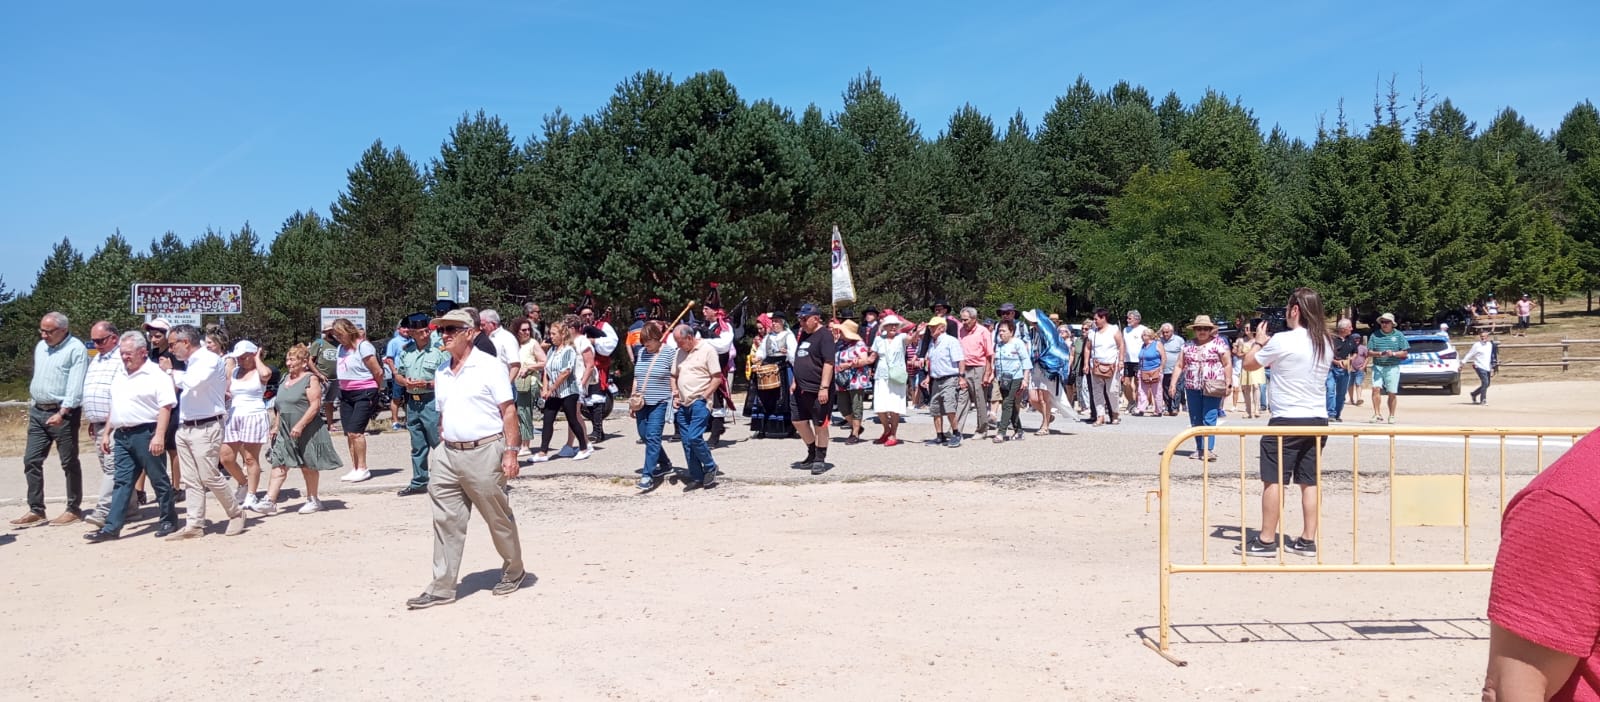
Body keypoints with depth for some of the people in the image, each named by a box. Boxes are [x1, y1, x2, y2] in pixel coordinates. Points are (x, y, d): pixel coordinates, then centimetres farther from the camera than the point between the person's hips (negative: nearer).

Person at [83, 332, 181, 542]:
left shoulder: (156, 375, -9)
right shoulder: (120, 376, 17)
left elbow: (166, 407, -15)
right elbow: (114, 407, 24)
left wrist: (159, 436, -22)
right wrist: (106, 433, 19)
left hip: (146, 434, -7)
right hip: (122, 436, 7)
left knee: (159, 480, 2)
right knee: (122, 482, 6)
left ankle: (169, 520, 13)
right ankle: (112, 527, 5)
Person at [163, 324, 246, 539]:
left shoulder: (210, 360, -11)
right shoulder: (188, 363, 15)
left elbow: (193, 381, -26)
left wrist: (170, 371, -12)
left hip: (206, 428, -8)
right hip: (185, 428, 8)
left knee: (209, 477, -6)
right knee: (191, 480, 7)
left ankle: (236, 513, 10)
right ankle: (195, 524, 10)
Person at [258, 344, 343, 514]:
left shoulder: (311, 379, -9)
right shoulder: (286, 380, 15)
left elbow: (315, 405, -18)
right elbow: (280, 408, 21)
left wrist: (300, 425, -23)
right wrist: (276, 427, 15)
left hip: (306, 431, -7)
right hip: (286, 432, 7)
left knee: (308, 466, 4)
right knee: (279, 465, -2)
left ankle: (313, 500, 16)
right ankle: (270, 501, -5)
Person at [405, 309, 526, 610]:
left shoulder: (489, 366, -6)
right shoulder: (442, 373, 13)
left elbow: (509, 410, -9)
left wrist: (511, 452, -15)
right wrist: (441, 451, 14)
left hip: (484, 452, -6)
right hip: (448, 453, 6)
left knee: (499, 519, 7)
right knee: (446, 522, 4)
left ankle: (514, 571, 27)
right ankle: (442, 588, 10)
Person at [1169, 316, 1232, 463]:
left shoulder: (1219, 343, 1)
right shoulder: (1188, 345, 11)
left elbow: (1227, 364, -1)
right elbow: (1179, 366, 11)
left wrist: (1228, 383, -9)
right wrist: (1173, 383, 3)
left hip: (1212, 388, -4)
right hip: (1192, 388, 4)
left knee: (1209, 419, -10)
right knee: (1195, 421, 8)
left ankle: (1208, 450, -12)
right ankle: (1199, 449, 16)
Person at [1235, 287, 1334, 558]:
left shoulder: (1281, 341, -14)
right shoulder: (1326, 342, 7)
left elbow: (1249, 364, 0)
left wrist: (1258, 340, 15)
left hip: (1287, 420, -6)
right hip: (1318, 419, 6)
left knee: (1273, 480, 0)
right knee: (1310, 481, 11)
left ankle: (1266, 541, 3)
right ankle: (1308, 540, 15)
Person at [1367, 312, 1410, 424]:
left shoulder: (1398, 335, 6)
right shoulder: (1375, 335, 8)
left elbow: (1405, 352, 5)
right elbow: (1369, 352, 6)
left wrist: (1393, 353, -12)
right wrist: (1379, 354, -13)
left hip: (1392, 368, -1)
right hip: (1377, 367, 1)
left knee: (1392, 393, 2)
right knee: (1376, 388, -15)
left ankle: (1391, 416, 14)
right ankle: (1377, 414, -12)